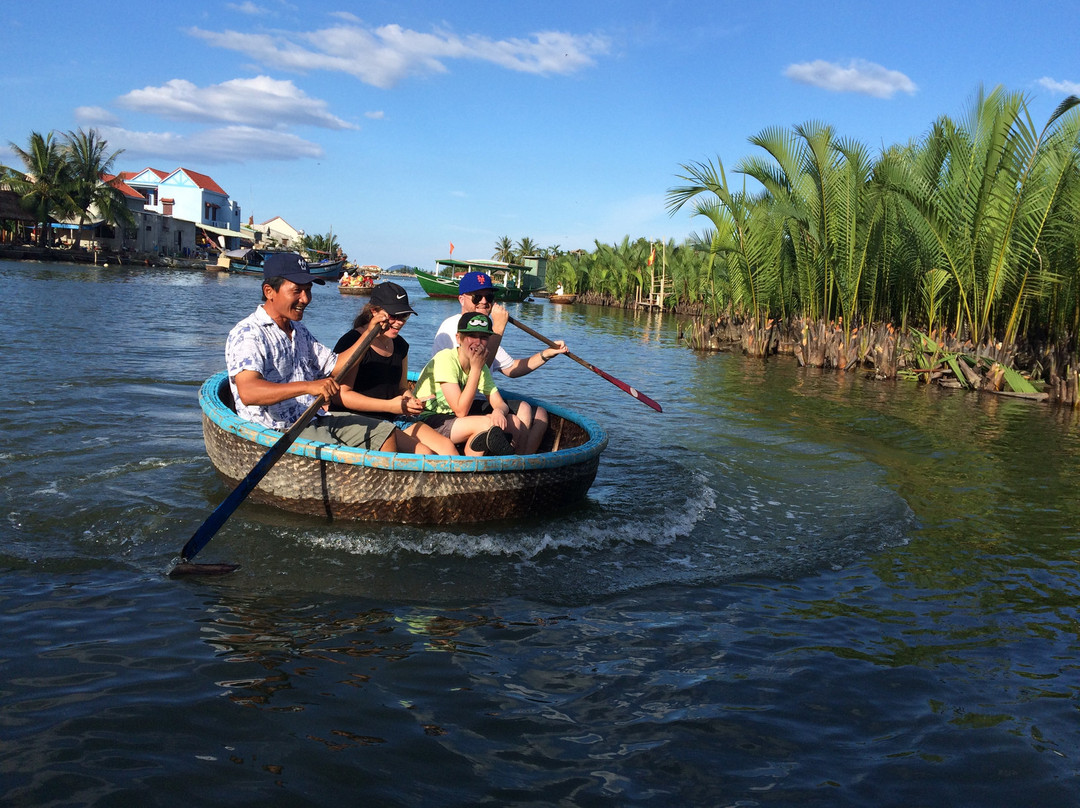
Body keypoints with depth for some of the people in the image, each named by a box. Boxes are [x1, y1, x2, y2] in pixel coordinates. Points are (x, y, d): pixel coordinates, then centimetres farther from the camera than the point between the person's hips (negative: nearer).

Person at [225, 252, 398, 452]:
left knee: (387, 433, 4)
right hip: (278, 431, -9)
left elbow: (335, 366, 21)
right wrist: (307, 386, -39)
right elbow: (248, 392, -29)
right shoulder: (247, 333, -13)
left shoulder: (299, 330, 17)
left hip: (316, 419, 9)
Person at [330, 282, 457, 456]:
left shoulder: (399, 345, 15)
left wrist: (412, 401, -1)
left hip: (396, 419, 7)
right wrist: (390, 406, -19)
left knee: (447, 446, -17)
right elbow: (340, 395, -16)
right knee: (423, 453, -26)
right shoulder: (352, 342, -9)